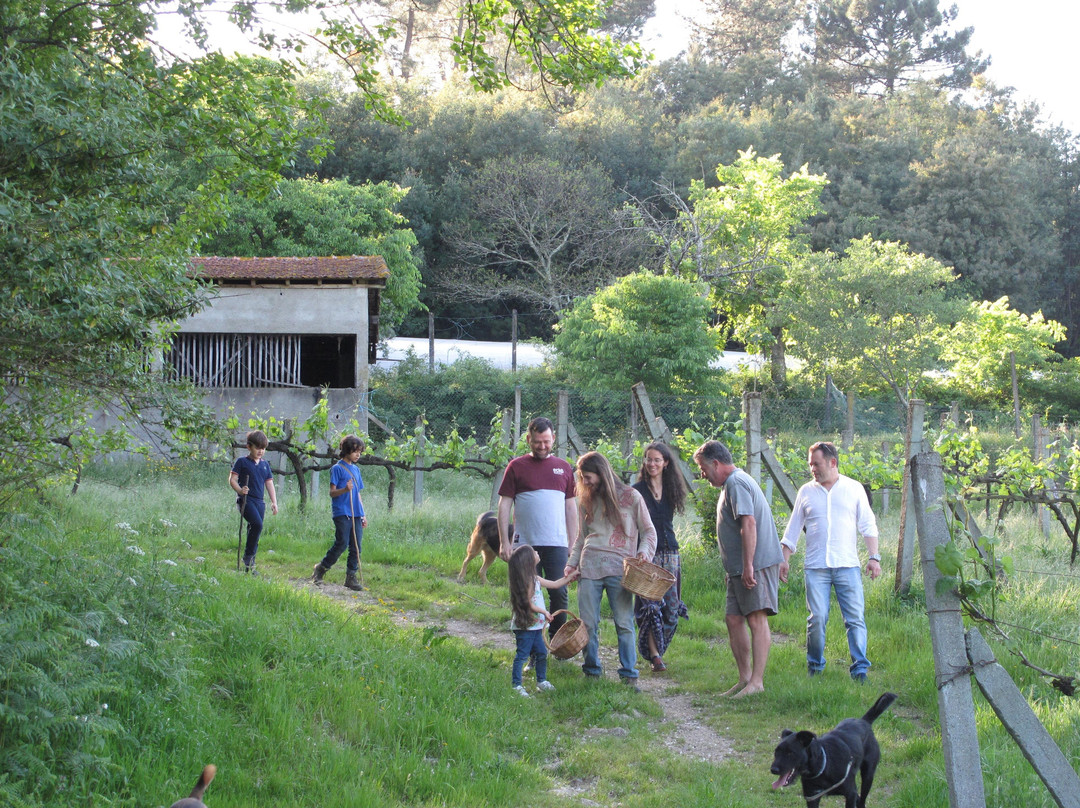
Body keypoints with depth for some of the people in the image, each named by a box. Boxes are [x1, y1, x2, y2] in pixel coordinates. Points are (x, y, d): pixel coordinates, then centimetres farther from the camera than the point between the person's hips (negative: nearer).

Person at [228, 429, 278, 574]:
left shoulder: (265, 465, 17)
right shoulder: (242, 462, 0)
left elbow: (269, 484, 19)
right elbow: (232, 479, -4)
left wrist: (274, 502, 12)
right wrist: (240, 490, -23)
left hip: (259, 502, 6)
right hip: (246, 500, -6)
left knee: (254, 530, 7)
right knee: (257, 524, -27)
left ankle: (250, 566, 14)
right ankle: (248, 556, -15)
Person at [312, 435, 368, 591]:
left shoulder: (356, 469, 18)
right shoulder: (337, 468, -3)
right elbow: (332, 492, -7)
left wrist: (363, 515, 19)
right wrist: (345, 490, -27)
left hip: (356, 514, 7)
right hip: (341, 513, -7)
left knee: (356, 546, 2)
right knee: (342, 543, -13)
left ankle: (351, 577, 7)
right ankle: (321, 568, 3)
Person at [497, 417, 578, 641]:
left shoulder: (564, 468, 12)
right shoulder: (516, 467, 4)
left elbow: (571, 507, 15)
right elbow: (504, 505, 2)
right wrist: (504, 542, -5)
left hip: (556, 544, 2)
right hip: (526, 544, -2)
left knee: (560, 593, -2)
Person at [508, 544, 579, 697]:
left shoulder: (535, 579, 11)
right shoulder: (527, 581, -20)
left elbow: (554, 584, 22)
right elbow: (528, 604, -21)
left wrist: (569, 578, 24)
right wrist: (544, 612, -11)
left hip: (535, 625, 10)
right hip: (525, 625, -10)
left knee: (541, 652, 16)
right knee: (522, 654, -5)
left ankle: (541, 681, 28)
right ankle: (516, 685, 0)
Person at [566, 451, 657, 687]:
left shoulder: (630, 497, 3)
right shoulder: (586, 500, 15)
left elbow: (648, 531, 8)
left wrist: (644, 551, -10)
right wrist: (572, 562, 11)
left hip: (619, 568, -3)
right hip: (589, 567, 3)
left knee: (624, 624, -6)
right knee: (588, 624, 2)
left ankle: (628, 675, 1)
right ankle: (592, 672, 13)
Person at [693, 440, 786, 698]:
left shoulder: (736, 483, -12)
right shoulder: (735, 482, 22)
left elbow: (749, 524, -22)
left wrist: (748, 566, -25)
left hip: (756, 564, -11)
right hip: (739, 568, 11)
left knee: (756, 619, -11)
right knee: (734, 618, 8)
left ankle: (757, 681, -13)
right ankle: (745, 677, 12)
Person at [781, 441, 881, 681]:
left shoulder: (854, 488, 9)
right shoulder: (806, 492, 12)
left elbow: (868, 525, 10)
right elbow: (793, 530, 17)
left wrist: (874, 557, 0)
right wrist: (784, 561, 10)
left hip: (848, 565, -1)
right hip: (815, 567, 1)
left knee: (855, 618, -6)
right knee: (817, 619, -5)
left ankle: (860, 670, -4)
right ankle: (815, 668, 8)